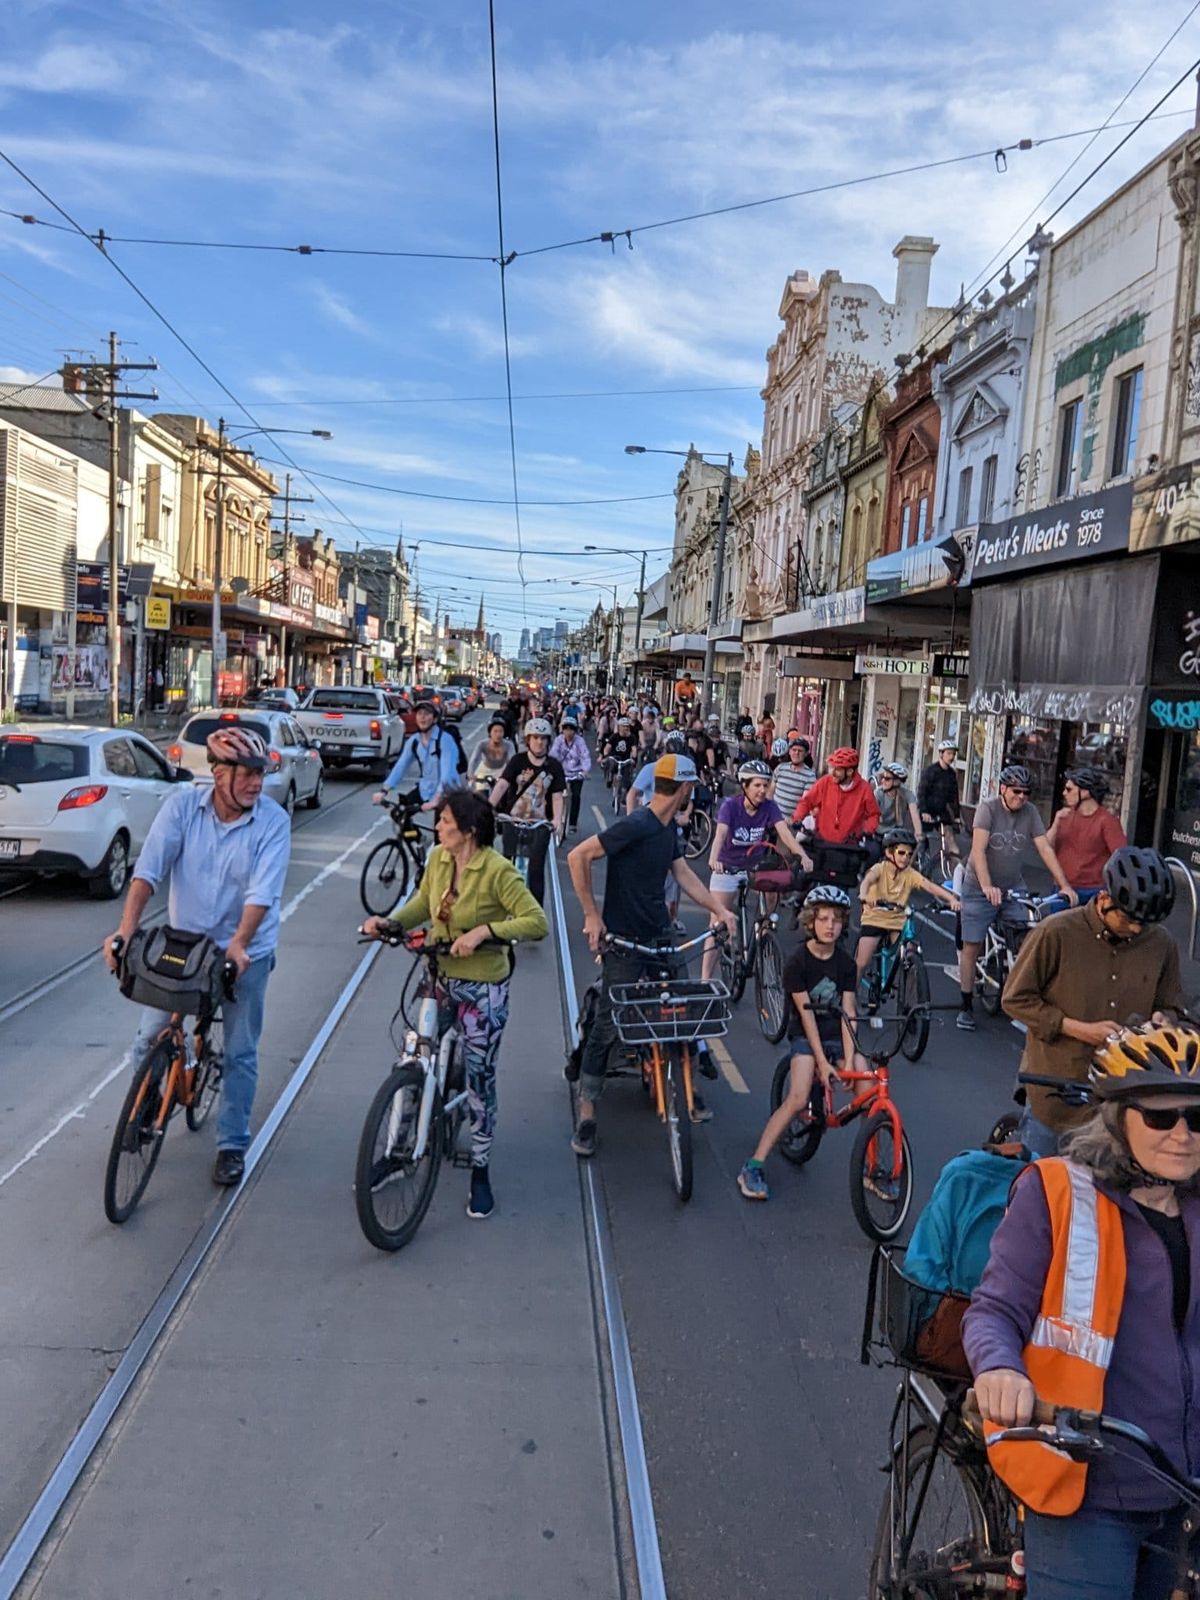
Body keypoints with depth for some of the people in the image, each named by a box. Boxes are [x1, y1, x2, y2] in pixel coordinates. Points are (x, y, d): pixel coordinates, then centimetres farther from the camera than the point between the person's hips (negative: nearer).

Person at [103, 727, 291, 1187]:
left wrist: (237, 944, -36)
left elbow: (263, 891, -23)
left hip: (246, 951, -1)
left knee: (240, 1053, 6)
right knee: (151, 1036, 8)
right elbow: (148, 868, -18)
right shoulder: (184, 804, -11)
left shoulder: (273, 821, -16)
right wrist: (126, 928, -30)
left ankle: (232, 1145, 22)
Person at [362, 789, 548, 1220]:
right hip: (438, 976, 6)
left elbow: (537, 922, -24)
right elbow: (422, 903, 12)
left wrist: (484, 930, -33)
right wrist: (389, 921, -6)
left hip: (482, 987, -5)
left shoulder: (497, 870, -21)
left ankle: (480, 1172, 24)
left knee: (480, 1079, 6)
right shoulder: (437, 858, -2)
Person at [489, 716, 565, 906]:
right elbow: (502, 784, -15)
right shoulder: (518, 761, -3)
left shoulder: (554, 767, 0)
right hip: (513, 820, 0)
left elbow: (557, 796, -4)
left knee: (536, 868, -1)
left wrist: (557, 820, -21)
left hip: (540, 823, 0)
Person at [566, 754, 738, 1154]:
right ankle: (587, 1114, 7)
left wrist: (718, 909, -1)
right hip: (624, 940, -8)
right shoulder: (636, 825, -21)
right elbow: (578, 857, -22)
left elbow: (683, 873, 12)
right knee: (607, 1026, -2)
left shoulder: (669, 827, 6)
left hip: (660, 934, 8)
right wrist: (592, 915, -19)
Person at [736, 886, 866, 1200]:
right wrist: (823, 1062, -17)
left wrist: (849, 1058, -15)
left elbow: (847, 1013, -4)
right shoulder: (797, 960, -12)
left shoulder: (845, 963, 0)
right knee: (797, 1100, -22)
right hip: (806, 1037, -4)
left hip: (837, 1036, 4)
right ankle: (752, 1168, -14)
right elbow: (806, 1013, -14)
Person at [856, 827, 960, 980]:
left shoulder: (910, 874, -5)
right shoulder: (880, 868, -13)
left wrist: (952, 899, -37)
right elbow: (867, 880, -35)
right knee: (862, 963, -8)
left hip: (897, 922, 3)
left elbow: (931, 887, -19)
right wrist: (864, 895, -58)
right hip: (874, 919, -3)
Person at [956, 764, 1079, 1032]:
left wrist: (1065, 885, -15)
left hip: (1013, 887, 3)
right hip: (979, 889, -3)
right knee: (971, 947, -1)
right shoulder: (987, 809, -14)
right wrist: (987, 887, -35)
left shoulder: (1030, 812, -3)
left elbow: (1045, 849, -6)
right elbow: (978, 850, -23)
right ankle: (966, 1007, 10)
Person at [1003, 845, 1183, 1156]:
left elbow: (1169, 1007, 11)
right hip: (1056, 1092, -3)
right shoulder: (1056, 933, -14)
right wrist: (1078, 1028, -17)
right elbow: (1016, 999, -9)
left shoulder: (1161, 943, -3)